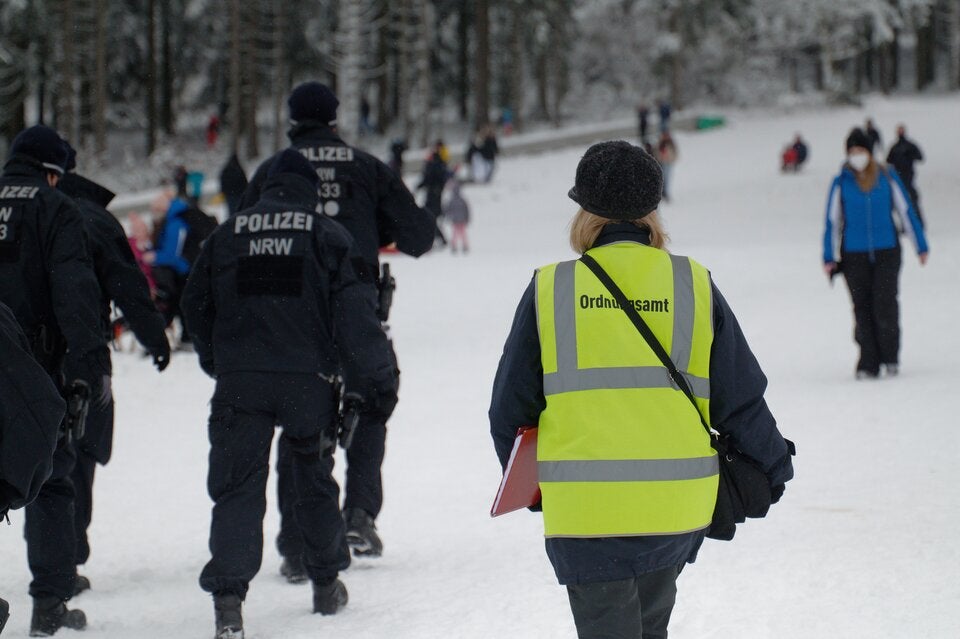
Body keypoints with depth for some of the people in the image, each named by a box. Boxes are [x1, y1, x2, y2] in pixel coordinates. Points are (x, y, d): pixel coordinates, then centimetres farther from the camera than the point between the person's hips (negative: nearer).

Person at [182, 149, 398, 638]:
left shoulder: (226, 235, 9)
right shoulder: (326, 235, 3)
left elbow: (196, 305, 14)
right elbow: (353, 311, -3)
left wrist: (217, 362, 28)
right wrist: (375, 378, 0)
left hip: (239, 380, 0)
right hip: (308, 378, 0)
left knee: (237, 487, -1)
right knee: (314, 480, 17)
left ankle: (228, 598, -17)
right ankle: (326, 585, 29)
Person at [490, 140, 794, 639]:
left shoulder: (550, 290, -1)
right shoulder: (694, 286, 2)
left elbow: (511, 407, 5)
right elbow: (741, 398, 6)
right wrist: (773, 467, 23)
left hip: (584, 509, -2)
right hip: (678, 505, 3)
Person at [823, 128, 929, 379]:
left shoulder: (888, 179, 3)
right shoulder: (841, 183, 3)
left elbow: (906, 212, 9)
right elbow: (833, 221, 7)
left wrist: (921, 246, 10)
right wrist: (829, 258, 4)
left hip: (887, 253, -1)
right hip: (855, 255, 1)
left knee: (884, 305, -11)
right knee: (863, 309, 0)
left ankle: (890, 357, 7)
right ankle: (868, 363, 7)